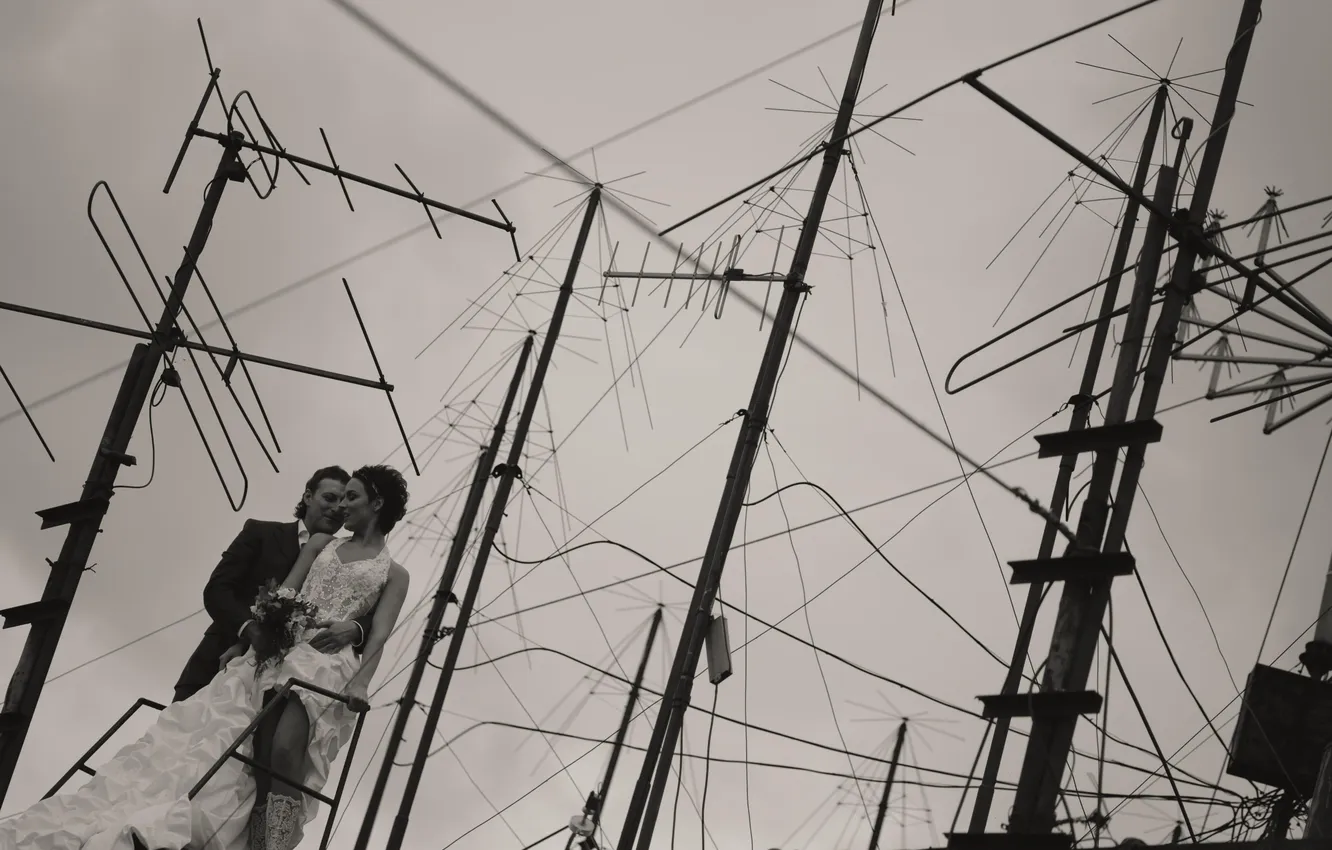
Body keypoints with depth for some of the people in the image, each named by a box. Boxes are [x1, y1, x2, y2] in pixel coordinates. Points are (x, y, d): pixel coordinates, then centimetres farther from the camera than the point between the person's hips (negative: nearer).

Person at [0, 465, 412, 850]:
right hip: (279, 646, 4)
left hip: (330, 662, -4)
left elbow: (379, 634, -1)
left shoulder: (394, 574, 13)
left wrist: (361, 681, -19)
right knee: (216, 733, -21)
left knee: (283, 749, -31)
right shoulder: (321, 544, 26)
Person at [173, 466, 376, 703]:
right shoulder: (261, 533, 6)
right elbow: (216, 589, -2)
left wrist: (353, 629, -25)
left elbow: (373, 617, -1)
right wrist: (249, 628, -20)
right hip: (219, 665, 0)